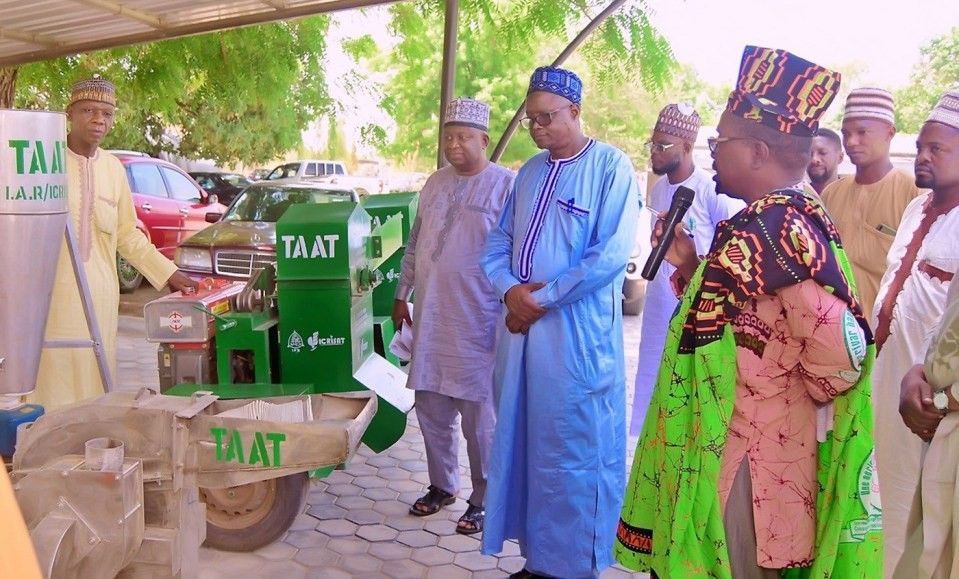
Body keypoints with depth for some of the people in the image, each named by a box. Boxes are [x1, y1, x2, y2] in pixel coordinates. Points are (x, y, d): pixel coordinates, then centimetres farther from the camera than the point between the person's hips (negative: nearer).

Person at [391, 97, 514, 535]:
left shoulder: (506, 186, -7)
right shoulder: (436, 183, 12)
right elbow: (415, 244, 18)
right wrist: (402, 296, 17)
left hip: (479, 322, -6)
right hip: (430, 318, 6)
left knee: (480, 418, 3)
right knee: (431, 409, 13)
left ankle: (483, 500, 18)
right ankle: (442, 486, 31)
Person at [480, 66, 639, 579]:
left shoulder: (611, 165, -5)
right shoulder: (529, 172, 15)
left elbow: (612, 254, -15)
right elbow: (497, 244, 15)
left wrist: (542, 298, -13)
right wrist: (511, 290, -6)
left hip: (577, 332, -6)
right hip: (520, 327, 7)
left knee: (574, 453, 1)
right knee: (523, 445, 12)